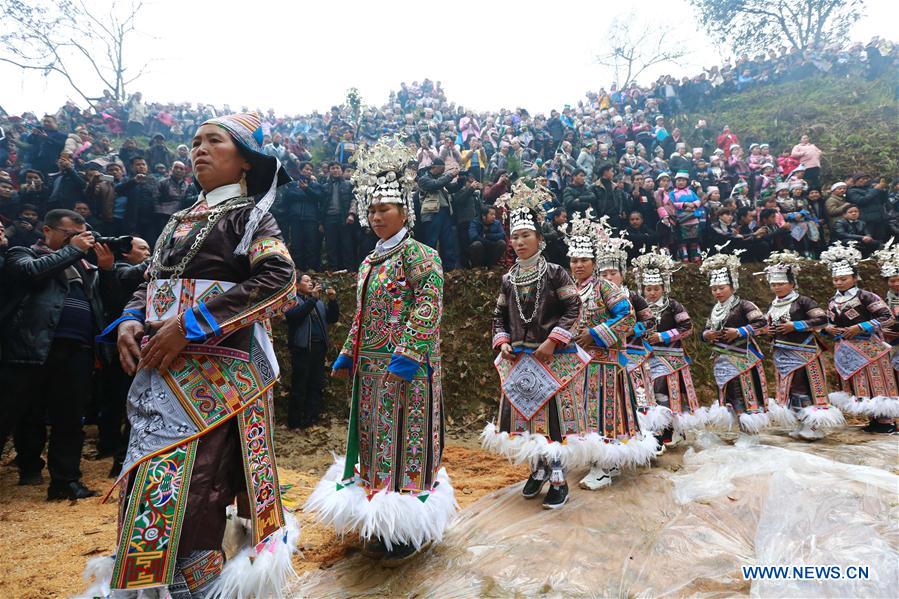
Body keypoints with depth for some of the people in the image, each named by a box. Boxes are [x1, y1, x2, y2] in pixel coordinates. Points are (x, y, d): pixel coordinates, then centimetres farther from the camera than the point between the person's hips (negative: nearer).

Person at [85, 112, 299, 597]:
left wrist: (191, 324, -19)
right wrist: (129, 321, 0)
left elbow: (279, 276, -16)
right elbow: (150, 283, 24)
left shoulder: (249, 214, 0)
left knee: (186, 483, -10)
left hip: (216, 369, -6)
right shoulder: (179, 222, 21)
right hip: (161, 371, 7)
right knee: (147, 481, 11)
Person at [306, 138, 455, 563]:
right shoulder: (370, 262, 17)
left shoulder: (420, 256, -8)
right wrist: (347, 356, 19)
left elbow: (428, 309, -19)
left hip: (406, 368, -8)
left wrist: (406, 355, -25)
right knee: (376, 439, 14)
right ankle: (382, 526, 31)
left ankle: (409, 531, 16)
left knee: (405, 440, 0)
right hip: (371, 368, 8)